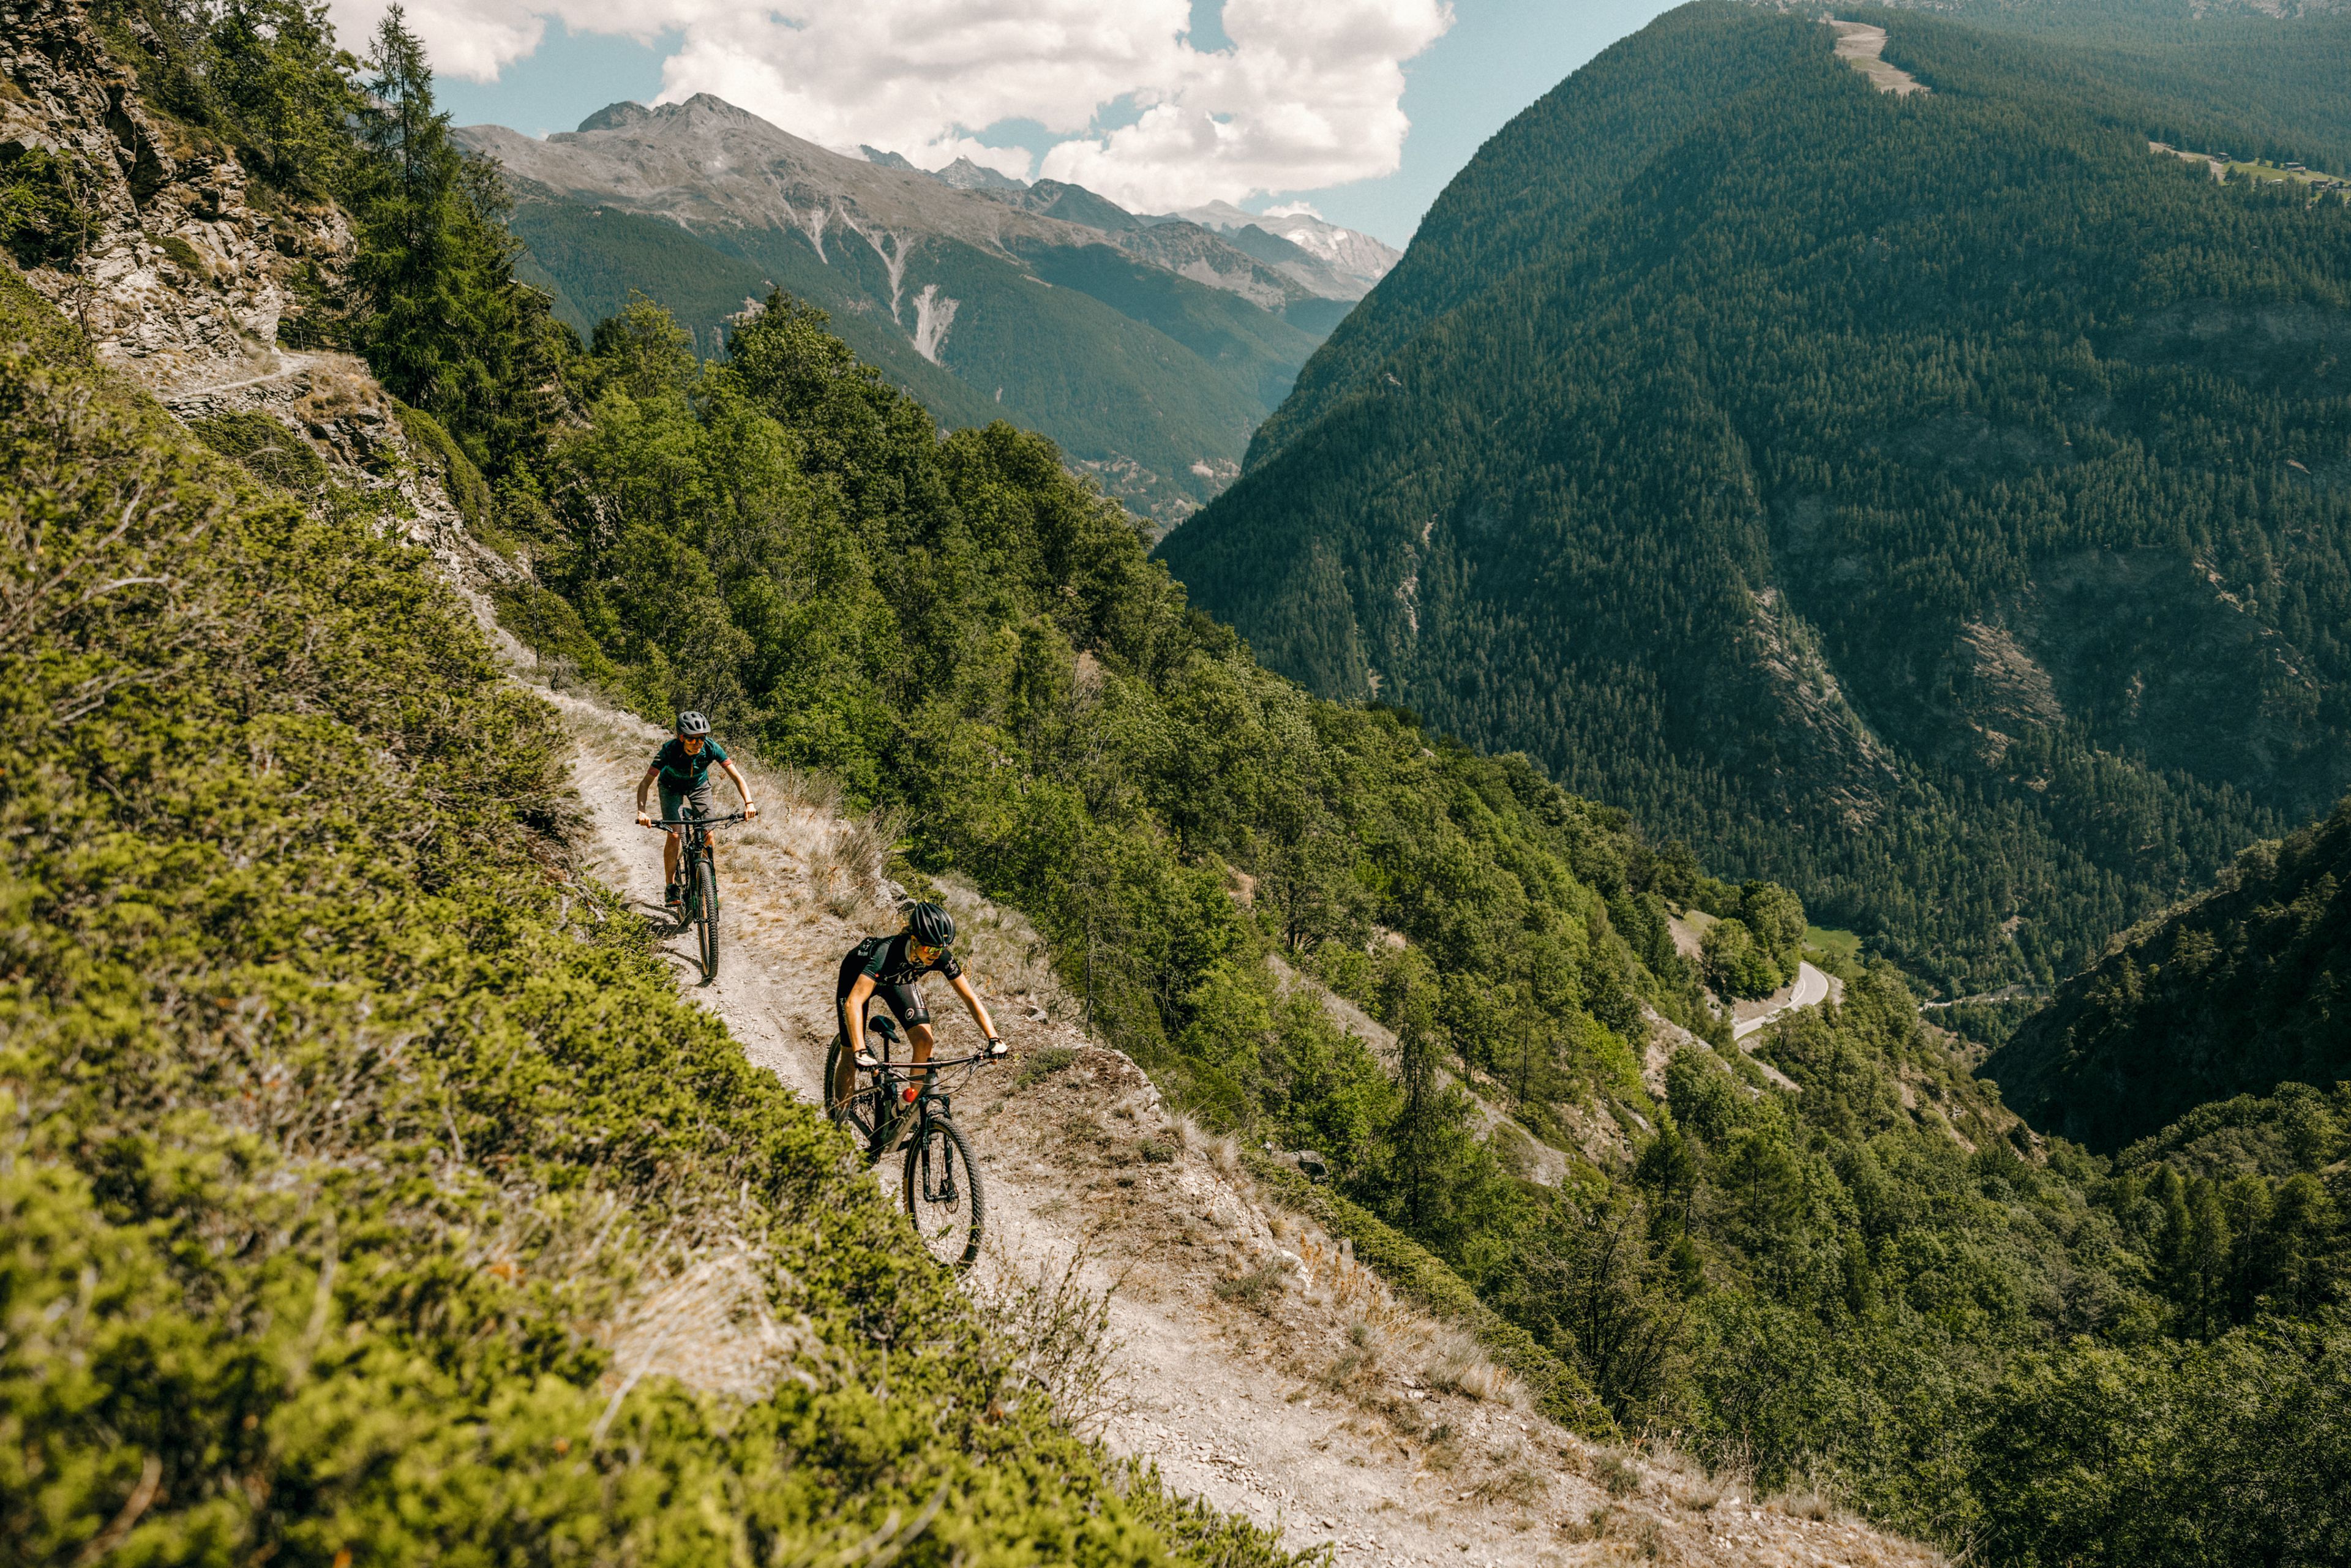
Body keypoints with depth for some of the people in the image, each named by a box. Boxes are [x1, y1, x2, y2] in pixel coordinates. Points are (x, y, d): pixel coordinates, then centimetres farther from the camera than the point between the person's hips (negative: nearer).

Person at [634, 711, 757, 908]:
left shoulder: (711, 748, -33)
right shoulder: (669, 751, -36)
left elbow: (737, 776, -31)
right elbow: (645, 783, -37)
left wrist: (748, 803, -45)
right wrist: (641, 812, -52)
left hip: (699, 786, 2)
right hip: (671, 787, -2)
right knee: (674, 835, -15)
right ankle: (671, 887, -3)